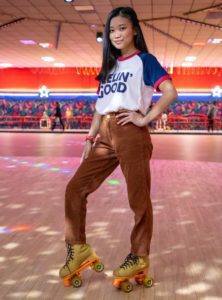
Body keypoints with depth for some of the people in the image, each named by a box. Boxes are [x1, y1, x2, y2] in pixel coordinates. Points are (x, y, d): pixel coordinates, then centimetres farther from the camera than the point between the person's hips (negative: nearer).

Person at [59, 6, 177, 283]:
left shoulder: (144, 60, 4)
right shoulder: (109, 65, 22)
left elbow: (170, 92, -9)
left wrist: (145, 119, -13)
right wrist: (90, 138, 13)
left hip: (131, 133, -7)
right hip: (105, 136, 7)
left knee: (138, 198, 1)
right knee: (75, 188, 3)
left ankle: (139, 256, 18)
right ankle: (78, 247, 18)